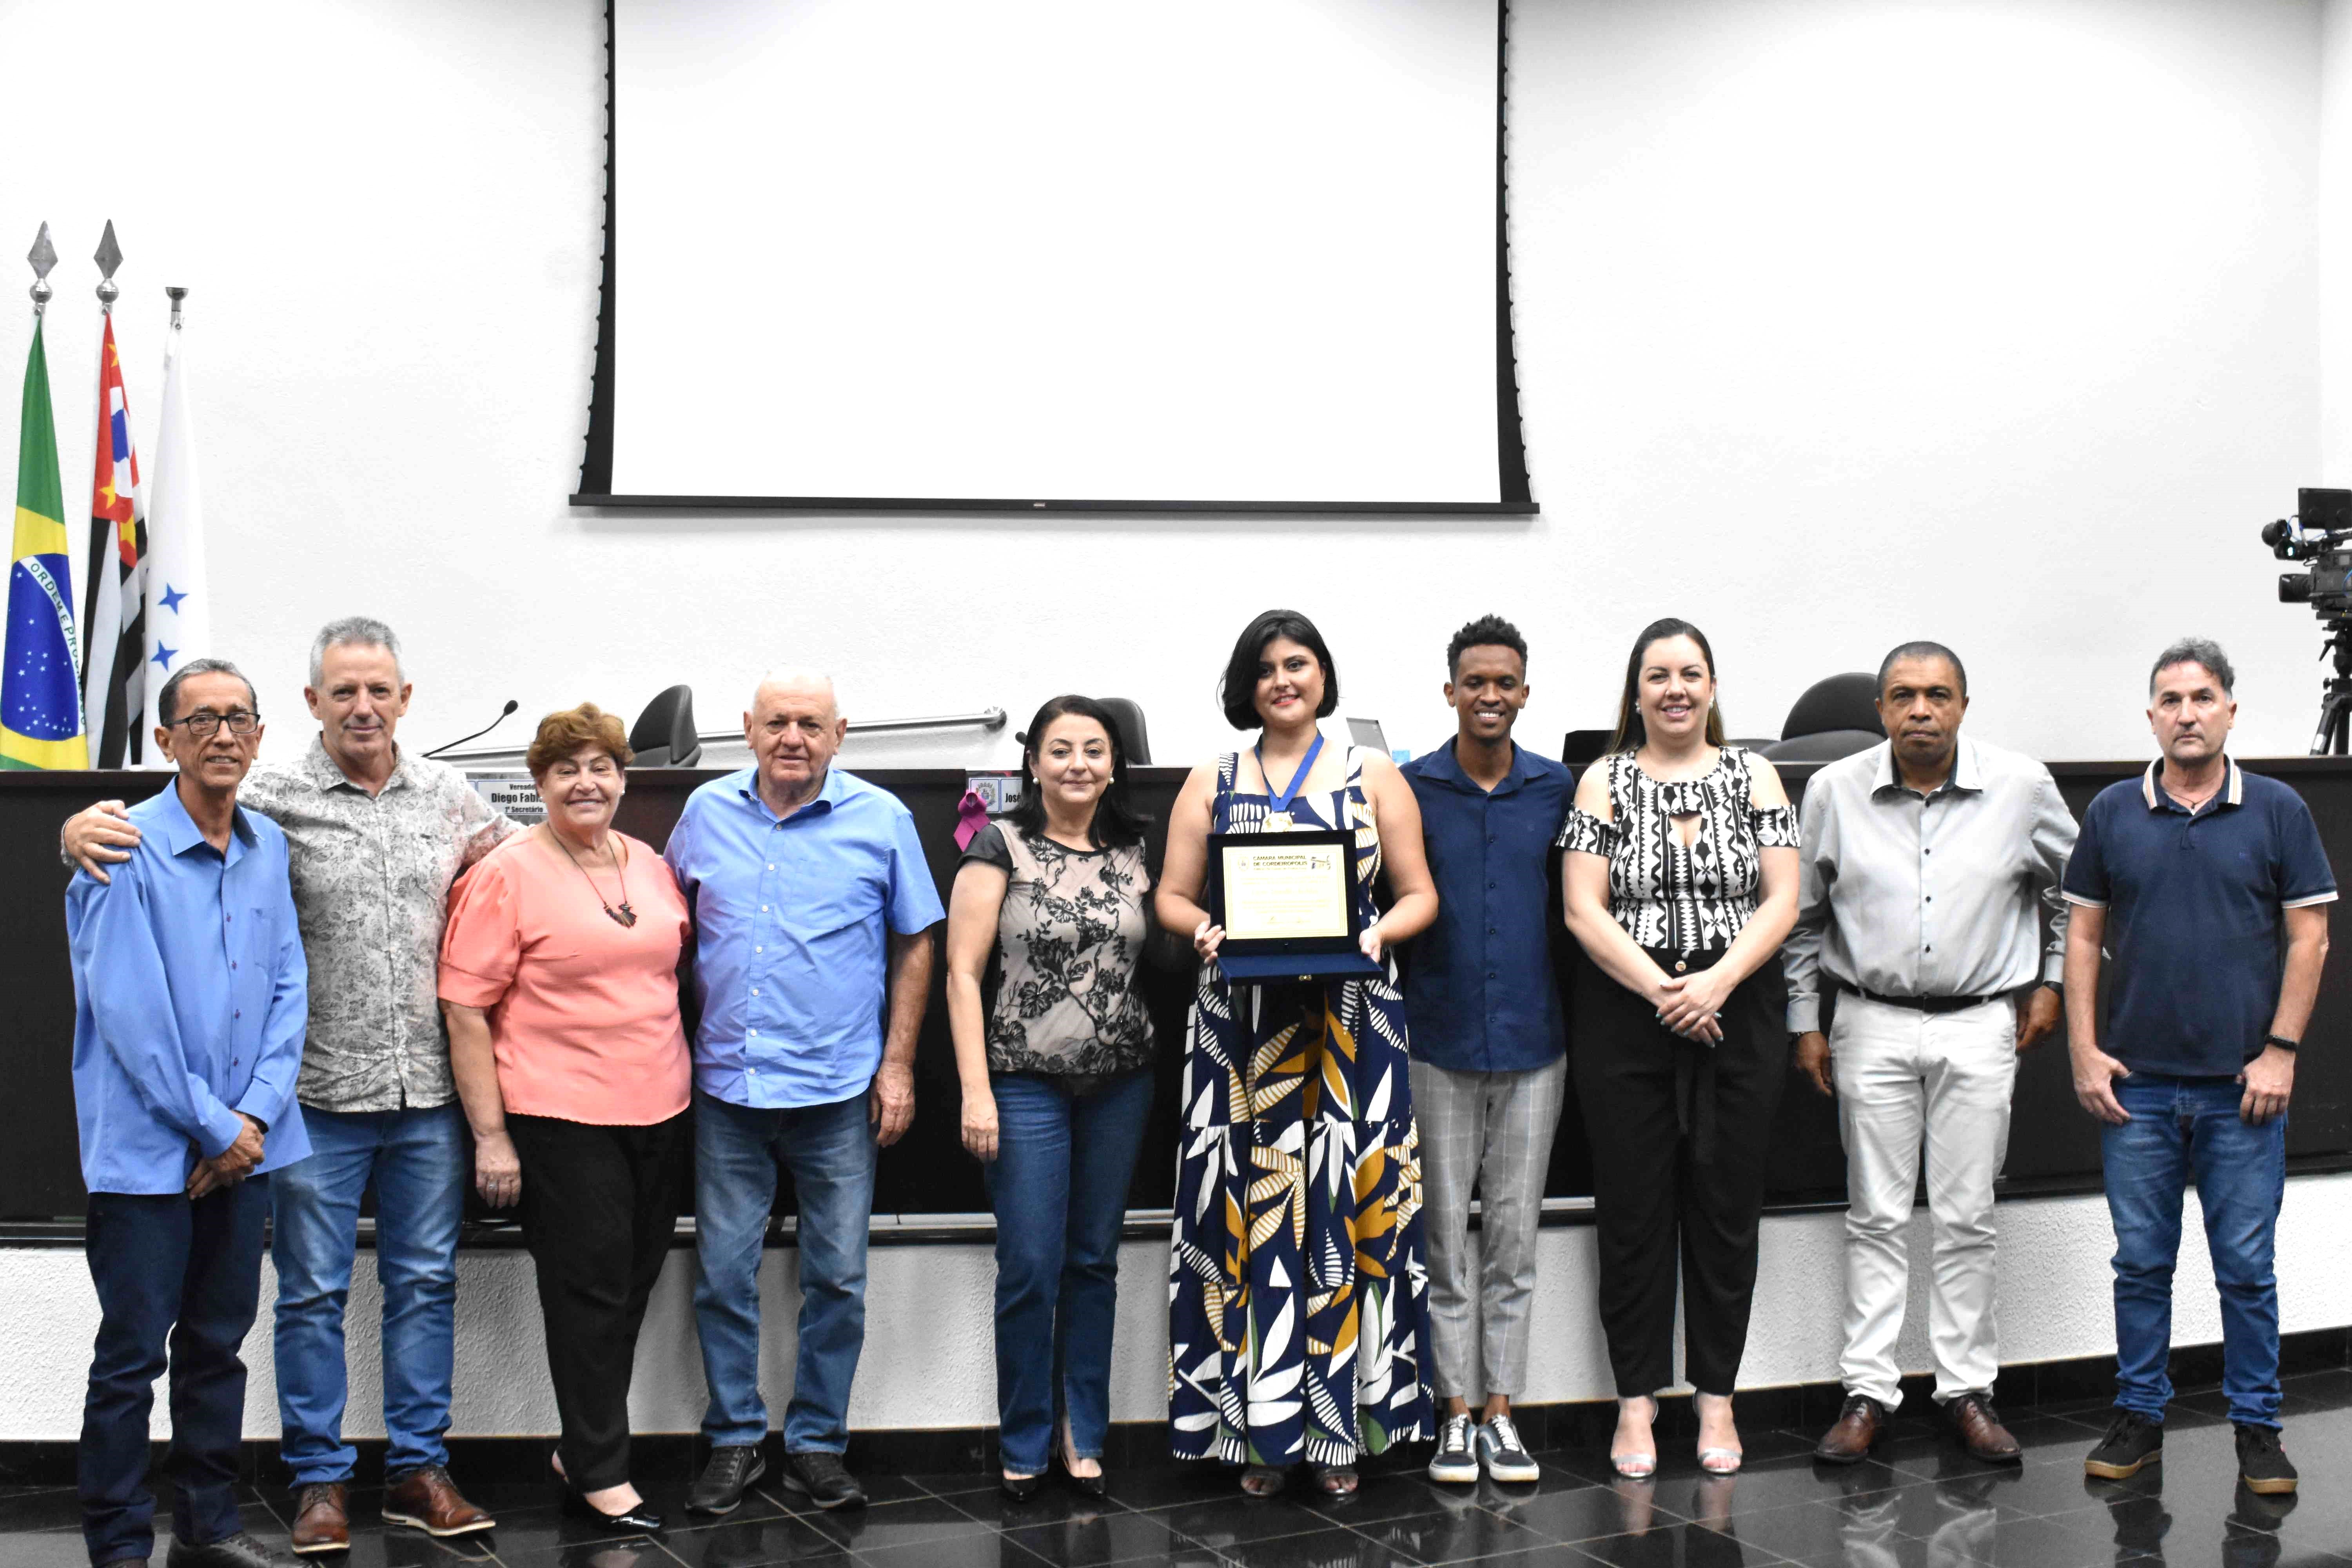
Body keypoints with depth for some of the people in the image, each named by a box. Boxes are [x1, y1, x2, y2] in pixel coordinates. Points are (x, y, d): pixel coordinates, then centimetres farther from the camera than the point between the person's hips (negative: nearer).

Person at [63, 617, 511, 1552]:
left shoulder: (448, 797, 7)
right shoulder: (271, 799, -5)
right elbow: (162, 817, -5)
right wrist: (84, 827, -24)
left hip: (429, 1093, 3)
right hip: (320, 1092, -3)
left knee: (425, 1282, 11)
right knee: (314, 1292, 5)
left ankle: (418, 1471, 22)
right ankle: (319, 1478, 17)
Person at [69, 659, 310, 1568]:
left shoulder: (268, 848, 8)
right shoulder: (126, 852, -11)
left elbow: (288, 988, 8)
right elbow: (131, 1015, -15)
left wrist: (256, 1113, -5)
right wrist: (215, 1127, -12)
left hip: (245, 1144, 6)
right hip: (147, 1148, -6)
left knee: (219, 1342, 14)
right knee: (132, 1355, 0)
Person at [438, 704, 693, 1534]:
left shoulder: (650, 866, 10)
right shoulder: (507, 875, -7)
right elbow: (466, 1008, -10)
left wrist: (680, 1084, 15)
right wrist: (490, 1136, -13)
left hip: (658, 1112, 6)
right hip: (561, 1116, -6)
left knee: (633, 1285, 11)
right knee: (589, 1289, -1)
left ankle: (580, 1446, 26)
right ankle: (600, 1472, 10)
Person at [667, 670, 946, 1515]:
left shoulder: (881, 820, -1)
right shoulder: (706, 813, 5)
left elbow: (915, 945, 4)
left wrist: (899, 1064, -2)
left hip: (839, 1092, -1)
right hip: (727, 1087, 2)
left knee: (837, 1278, 5)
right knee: (722, 1273, 5)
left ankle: (816, 1443, 18)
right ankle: (734, 1439, 19)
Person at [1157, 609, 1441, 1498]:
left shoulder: (1374, 776, 11)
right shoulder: (1212, 783, 13)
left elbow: (1420, 894, 8)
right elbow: (1171, 897, 10)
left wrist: (1377, 931, -11)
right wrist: (1207, 930, -11)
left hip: (1350, 1018, -1)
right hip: (1241, 1018, 1)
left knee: (1346, 1206, -3)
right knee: (1250, 1211, -2)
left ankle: (1339, 1425, 5)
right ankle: (1259, 1428, 5)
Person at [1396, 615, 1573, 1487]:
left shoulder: (1558, 789, 4)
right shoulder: (1411, 788, 0)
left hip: (1532, 1045, 1)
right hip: (1440, 1045, -1)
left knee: (1514, 1238, 7)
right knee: (1447, 1238, 4)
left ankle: (1501, 1411, 14)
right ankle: (1455, 1415, 11)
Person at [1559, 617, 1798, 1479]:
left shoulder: (1754, 777, 7)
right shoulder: (1605, 782, 3)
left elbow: (1781, 901, 0)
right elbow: (1584, 909, -4)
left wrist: (1718, 981, -15)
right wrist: (1662, 992, -14)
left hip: (1738, 1015, 1)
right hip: (1626, 1017, -1)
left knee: (1726, 1206, 5)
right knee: (1634, 1209, 2)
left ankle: (1716, 1398, 16)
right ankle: (1637, 1400, 11)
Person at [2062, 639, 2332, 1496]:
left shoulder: (2278, 812, 1)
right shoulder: (2112, 814, 5)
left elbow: (2309, 936, 1)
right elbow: (2083, 935, 8)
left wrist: (2281, 1051, -6)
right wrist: (2084, 1052, 1)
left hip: (2242, 1085, -1)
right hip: (2136, 1083, 1)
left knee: (2247, 1266, 4)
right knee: (2141, 1263, 8)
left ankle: (2257, 1427, 14)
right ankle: (2139, 1417, 18)